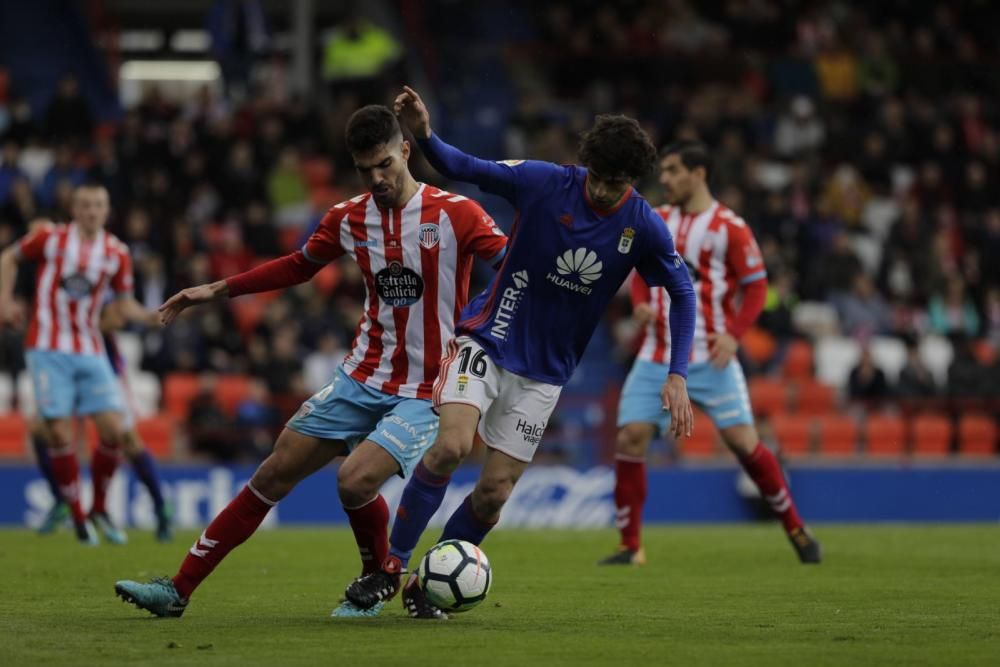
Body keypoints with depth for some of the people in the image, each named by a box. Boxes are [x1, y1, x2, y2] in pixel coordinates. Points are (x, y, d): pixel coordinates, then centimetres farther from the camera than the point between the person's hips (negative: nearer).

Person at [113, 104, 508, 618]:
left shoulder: (455, 214, -13)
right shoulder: (349, 219, 3)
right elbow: (299, 266, 21)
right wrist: (218, 290, 19)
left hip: (425, 392, -5)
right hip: (361, 378, 5)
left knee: (355, 480, -26)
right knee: (274, 474, 2)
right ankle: (178, 590, 8)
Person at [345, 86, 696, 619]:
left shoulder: (645, 229, -9)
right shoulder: (544, 183, -14)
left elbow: (682, 293, 5)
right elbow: (463, 169, -6)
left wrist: (677, 376, -3)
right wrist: (424, 136, -26)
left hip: (544, 370, 2)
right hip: (488, 340, -2)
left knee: (495, 490, -3)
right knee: (451, 445, -24)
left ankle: (426, 588, 17)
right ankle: (391, 567, -8)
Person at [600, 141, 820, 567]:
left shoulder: (729, 228, -5)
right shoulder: (656, 222, 10)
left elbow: (756, 287, -4)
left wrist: (734, 334, -17)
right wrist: (641, 303, -2)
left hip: (710, 358, -4)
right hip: (657, 357, 4)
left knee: (742, 440, -9)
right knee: (630, 439, -8)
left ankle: (795, 528, 9)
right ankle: (630, 546, 1)